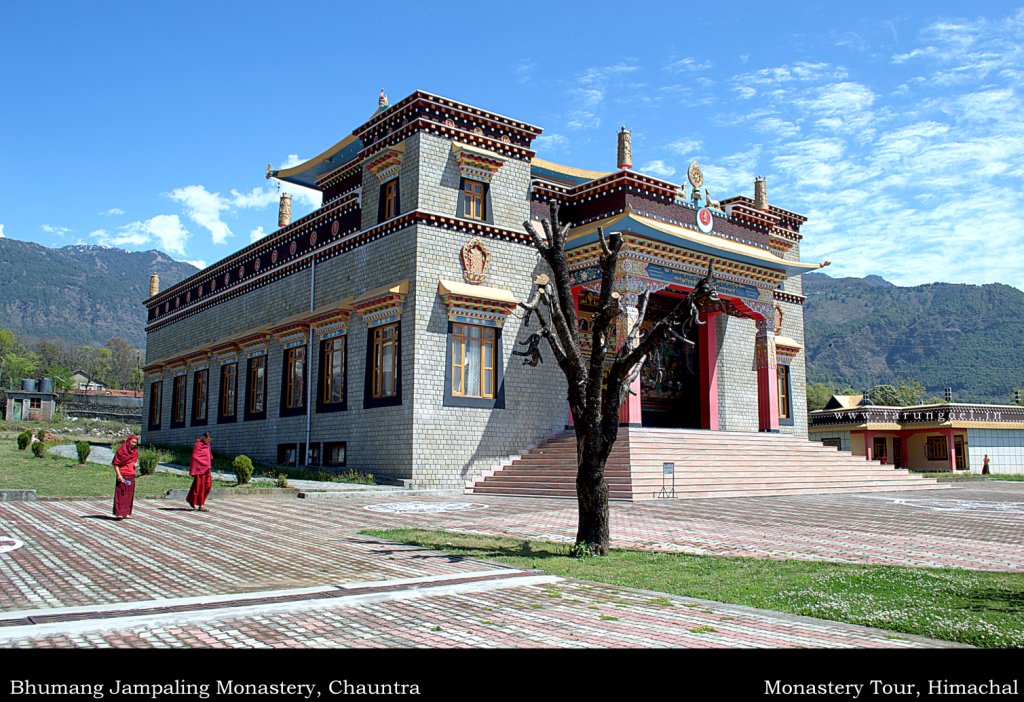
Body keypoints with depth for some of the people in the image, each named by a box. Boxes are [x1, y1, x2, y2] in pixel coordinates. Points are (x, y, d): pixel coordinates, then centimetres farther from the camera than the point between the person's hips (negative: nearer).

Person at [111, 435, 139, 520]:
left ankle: (126, 513, 13)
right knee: (121, 494, -9)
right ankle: (119, 513, -11)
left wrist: (135, 464, 3)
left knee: (129, 495, 8)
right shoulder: (121, 450, -7)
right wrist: (118, 474, -16)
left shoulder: (135, 452, 12)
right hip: (122, 476, -6)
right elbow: (115, 463, -7)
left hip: (131, 476, 6)